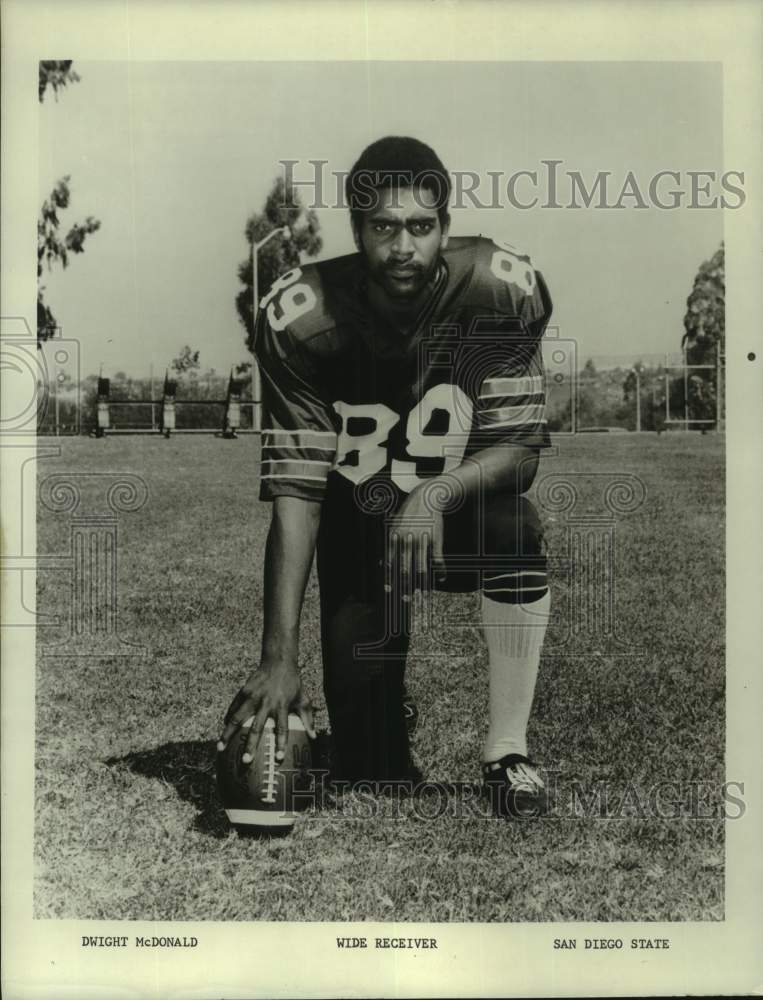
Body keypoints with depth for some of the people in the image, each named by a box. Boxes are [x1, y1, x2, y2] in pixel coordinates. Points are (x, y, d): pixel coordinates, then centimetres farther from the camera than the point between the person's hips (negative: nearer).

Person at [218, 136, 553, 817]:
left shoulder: (502, 289, -21)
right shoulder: (300, 316, -22)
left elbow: (523, 448, -19)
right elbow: (295, 488, -25)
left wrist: (436, 494, -40)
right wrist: (279, 656, -33)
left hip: (462, 510, 1)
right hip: (360, 522, 0)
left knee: (516, 526, -35)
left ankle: (508, 753, -19)